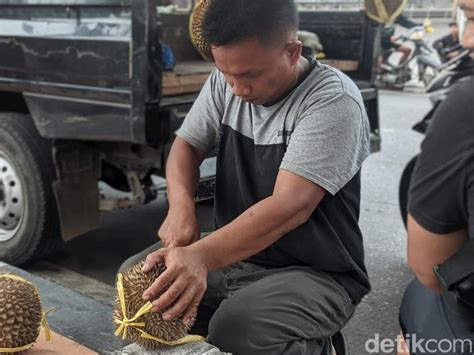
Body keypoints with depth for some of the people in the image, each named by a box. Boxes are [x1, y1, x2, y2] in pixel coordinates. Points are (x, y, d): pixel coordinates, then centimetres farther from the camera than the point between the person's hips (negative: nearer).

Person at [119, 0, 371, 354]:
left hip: (313, 273, -5)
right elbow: (187, 145, 5)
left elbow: (291, 206, -31)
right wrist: (181, 205, -17)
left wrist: (201, 255, -44)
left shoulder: (333, 99, -22)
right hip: (235, 254, 6)